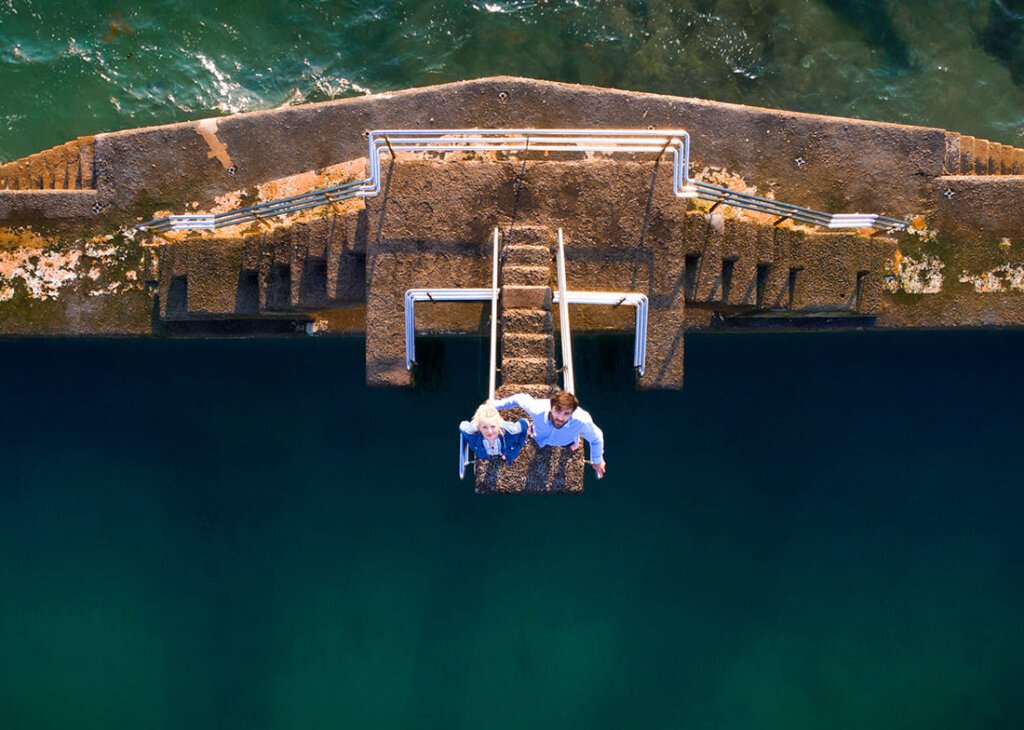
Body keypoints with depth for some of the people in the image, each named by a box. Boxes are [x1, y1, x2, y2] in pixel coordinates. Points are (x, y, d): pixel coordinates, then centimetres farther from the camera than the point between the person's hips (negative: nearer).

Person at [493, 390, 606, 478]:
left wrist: (598, 461, -5)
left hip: (566, 444, 0)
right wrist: (495, 405, -9)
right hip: (539, 439, 0)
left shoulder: (582, 421, -46)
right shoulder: (537, 409, -47)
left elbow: (596, 439, -24)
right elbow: (519, 398, -24)